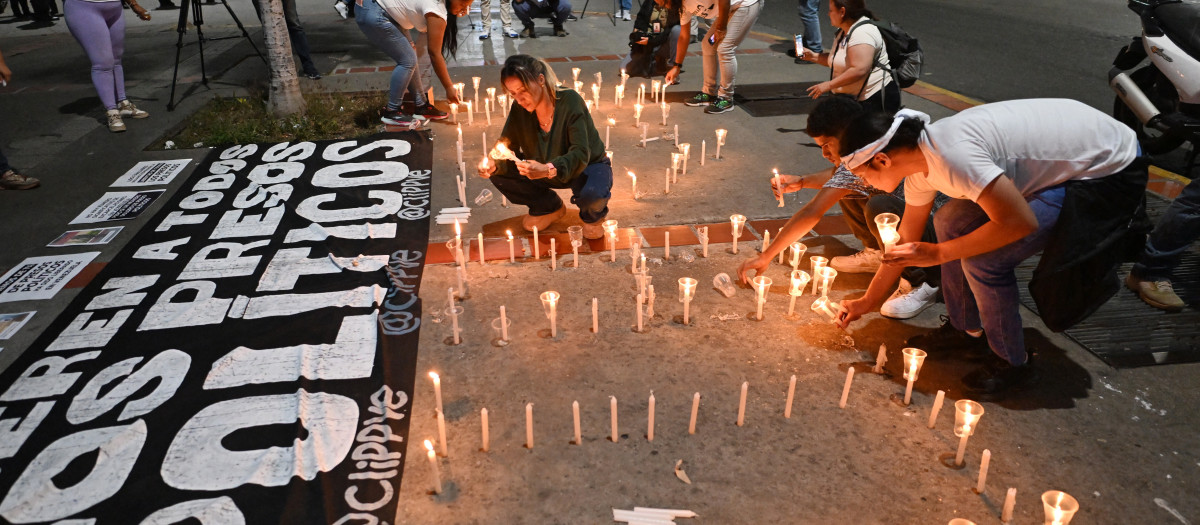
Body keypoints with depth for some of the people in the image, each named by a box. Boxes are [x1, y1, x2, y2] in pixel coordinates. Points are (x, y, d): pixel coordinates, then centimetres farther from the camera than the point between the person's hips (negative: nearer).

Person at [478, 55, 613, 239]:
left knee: (593, 194, -39)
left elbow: (580, 155, -35)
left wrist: (548, 170, -52)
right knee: (498, 175, -13)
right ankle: (550, 207, 10)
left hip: (589, 166, -5)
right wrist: (493, 165, -32)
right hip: (546, 172, 5)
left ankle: (593, 216, 3)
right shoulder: (519, 109, -13)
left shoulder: (570, 101, -29)